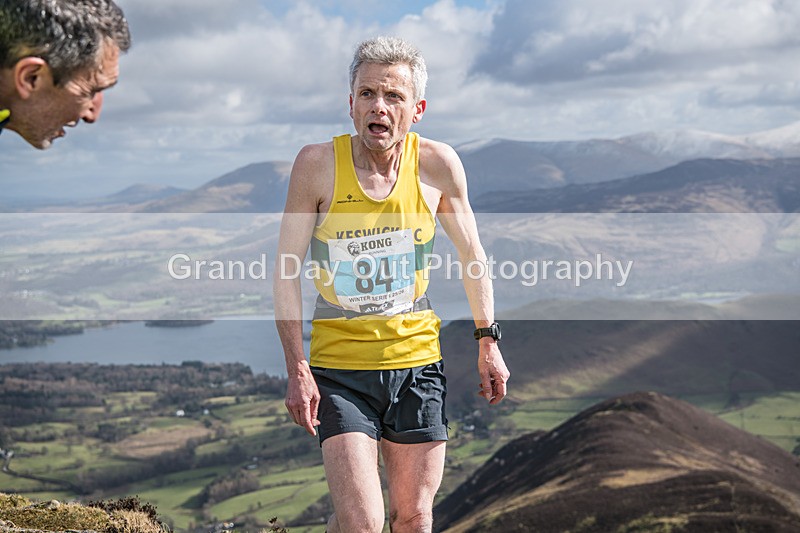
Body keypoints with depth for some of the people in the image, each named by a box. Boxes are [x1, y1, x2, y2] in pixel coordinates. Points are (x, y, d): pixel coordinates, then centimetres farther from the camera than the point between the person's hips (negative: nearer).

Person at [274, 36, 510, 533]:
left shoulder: (438, 164, -6)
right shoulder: (317, 164, -11)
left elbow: (472, 254, 9)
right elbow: (286, 271, -6)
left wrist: (488, 342, 7)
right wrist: (297, 369, -11)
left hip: (417, 361, 2)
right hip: (339, 366, -2)